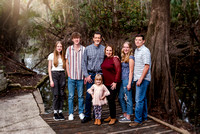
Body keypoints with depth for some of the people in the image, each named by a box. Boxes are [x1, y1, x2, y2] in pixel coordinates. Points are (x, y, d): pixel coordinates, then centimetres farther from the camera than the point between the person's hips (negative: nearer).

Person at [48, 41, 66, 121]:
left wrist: (65, 78, 1)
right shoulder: (52, 56, 2)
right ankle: (55, 113, 3)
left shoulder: (63, 56, 11)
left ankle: (60, 112, 11)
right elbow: (49, 68, 0)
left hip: (62, 75, 3)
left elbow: (65, 67, 12)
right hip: (54, 74, -3)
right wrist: (51, 80, -7)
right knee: (56, 95, -6)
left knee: (61, 94, 2)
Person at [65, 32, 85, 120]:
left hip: (81, 77, 0)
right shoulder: (69, 49, 4)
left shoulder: (84, 49, 1)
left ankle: (81, 112, 21)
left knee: (81, 96, 8)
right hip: (71, 77, 1)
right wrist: (69, 74, 0)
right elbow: (67, 62, 8)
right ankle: (71, 113, 16)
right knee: (71, 96, 5)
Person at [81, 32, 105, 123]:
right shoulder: (87, 49, 3)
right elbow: (83, 63, 3)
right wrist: (86, 75, -3)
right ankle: (87, 116, 8)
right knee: (88, 96, -3)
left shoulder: (104, 49, 5)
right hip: (90, 75, -1)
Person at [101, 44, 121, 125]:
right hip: (106, 83, 7)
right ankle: (111, 116, 27)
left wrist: (115, 82, -16)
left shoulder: (115, 59, -10)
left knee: (111, 100, -4)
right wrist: (102, 80, 15)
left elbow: (118, 71, -13)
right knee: (109, 100, 14)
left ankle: (113, 118, 9)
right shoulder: (105, 59, 11)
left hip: (112, 83, -7)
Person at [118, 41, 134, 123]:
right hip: (122, 80, 9)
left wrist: (129, 83, -16)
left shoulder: (130, 57, -9)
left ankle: (128, 117, 6)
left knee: (128, 99, -2)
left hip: (127, 79, -9)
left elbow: (131, 71, -13)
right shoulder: (123, 57, 16)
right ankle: (124, 115, 26)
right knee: (120, 97, 14)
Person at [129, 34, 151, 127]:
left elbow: (147, 66, -18)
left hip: (143, 78, -9)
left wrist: (141, 79, -20)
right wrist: (138, 79, 15)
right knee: (143, 98, 16)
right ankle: (144, 117, 25)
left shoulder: (145, 51, -13)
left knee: (139, 99, -8)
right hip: (138, 78, 9)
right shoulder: (136, 50, 15)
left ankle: (138, 120, -2)